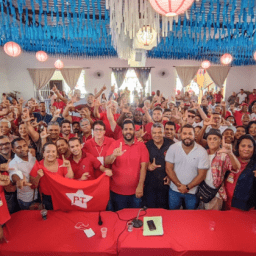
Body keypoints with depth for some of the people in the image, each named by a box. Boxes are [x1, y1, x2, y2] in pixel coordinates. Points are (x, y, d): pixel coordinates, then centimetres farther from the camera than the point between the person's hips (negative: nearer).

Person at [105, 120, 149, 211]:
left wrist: (140, 185, -14)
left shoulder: (141, 146, -3)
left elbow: (143, 166, -7)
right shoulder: (115, 144, -4)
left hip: (135, 191, 0)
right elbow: (106, 162, -12)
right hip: (117, 191, 0)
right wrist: (114, 155, -32)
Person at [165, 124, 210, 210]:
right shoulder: (173, 148, -8)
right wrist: (179, 185, -12)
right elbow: (169, 169, -6)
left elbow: (202, 175, -9)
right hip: (174, 190, 1)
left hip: (192, 192, 0)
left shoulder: (202, 151, -10)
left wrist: (187, 187, -13)